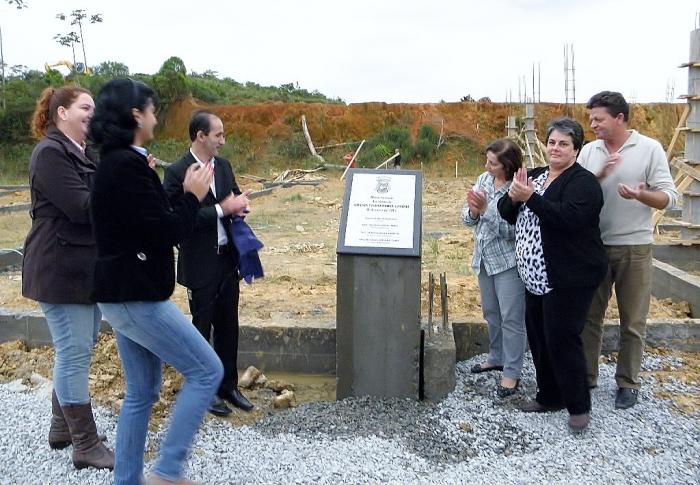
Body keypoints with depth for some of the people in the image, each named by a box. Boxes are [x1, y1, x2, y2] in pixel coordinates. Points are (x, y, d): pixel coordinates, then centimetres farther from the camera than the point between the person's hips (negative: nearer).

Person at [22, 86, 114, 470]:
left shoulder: (81, 153, 17)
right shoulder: (50, 153, -13)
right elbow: (82, 207, -22)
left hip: (88, 266, 10)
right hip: (61, 268, -10)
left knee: (78, 348, 16)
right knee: (74, 352, -5)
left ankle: (62, 427, 30)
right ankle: (86, 446, 3)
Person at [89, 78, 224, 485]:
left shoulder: (115, 162, 12)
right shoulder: (128, 166, -19)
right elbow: (164, 234, -20)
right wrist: (193, 196, -7)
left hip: (124, 294, 10)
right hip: (138, 296, -10)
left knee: (142, 392, 16)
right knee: (206, 371, -1)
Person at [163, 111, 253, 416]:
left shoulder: (223, 166, 7)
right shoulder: (177, 172, -13)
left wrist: (240, 205, -6)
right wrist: (222, 209, -22)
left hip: (227, 259, 6)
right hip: (200, 263, -6)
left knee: (228, 325, 14)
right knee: (202, 328, 8)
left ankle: (228, 385, 28)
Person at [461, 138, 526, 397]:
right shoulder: (483, 179, 4)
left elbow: (512, 230, -24)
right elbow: (467, 217, 7)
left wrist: (486, 209, -28)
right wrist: (473, 211, -15)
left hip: (509, 261, -7)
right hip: (485, 259, 8)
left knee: (511, 318, 0)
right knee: (491, 313, 20)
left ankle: (512, 373, 11)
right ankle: (497, 358, 38)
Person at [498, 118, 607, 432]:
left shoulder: (582, 181, -10)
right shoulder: (536, 176, 13)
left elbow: (569, 218, -26)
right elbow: (507, 212, 9)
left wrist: (530, 197, -27)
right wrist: (513, 197, -12)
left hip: (569, 278, -8)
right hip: (536, 277, 8)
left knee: (561, 339, -5)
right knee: (538, 336, 13)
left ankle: (578, 406, 12)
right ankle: (549, 396, 29)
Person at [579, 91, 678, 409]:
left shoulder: (650, 149, -6)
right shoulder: (589, 151, 4)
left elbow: (669, 198, -9)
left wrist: (640, 195, -29)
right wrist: (599, 176, -17)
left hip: (634, 247, -3)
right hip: (594, 245, 3)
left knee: (632, 322, 7)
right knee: (589, 315, 10)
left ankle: (627, 383, 22)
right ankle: (586, 376, 25)